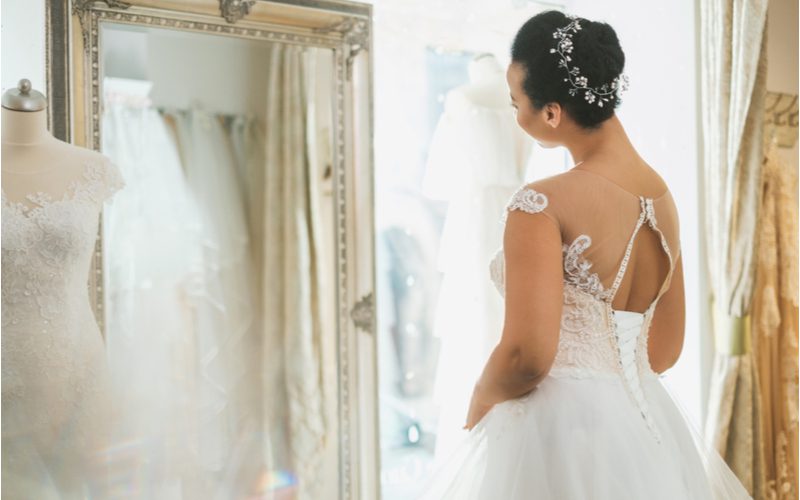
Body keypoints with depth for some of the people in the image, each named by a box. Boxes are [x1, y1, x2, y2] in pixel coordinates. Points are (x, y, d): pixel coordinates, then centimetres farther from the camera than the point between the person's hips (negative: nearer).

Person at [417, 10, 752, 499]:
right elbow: (665, 348, 11)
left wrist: (482, 401, -4)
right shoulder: (663, 197, 4)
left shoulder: (541, 204, -19)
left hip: (559, 433, -7)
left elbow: (527, 355, -23)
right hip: (648, 431, 7)